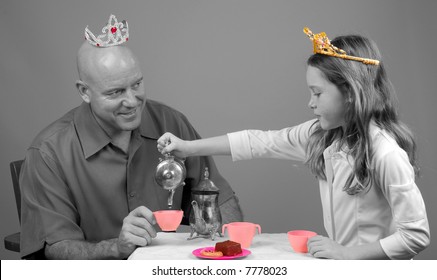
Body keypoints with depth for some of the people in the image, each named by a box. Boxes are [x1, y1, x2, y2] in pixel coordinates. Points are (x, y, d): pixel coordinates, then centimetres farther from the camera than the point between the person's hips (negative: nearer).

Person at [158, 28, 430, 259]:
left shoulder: (385, 153, -22)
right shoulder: (321, 133, -1)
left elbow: (416, 236, -20)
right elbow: (262, 142, 5)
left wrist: (346, 253, -19)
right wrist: (189, 147, 4)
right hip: (341, 262, 6)